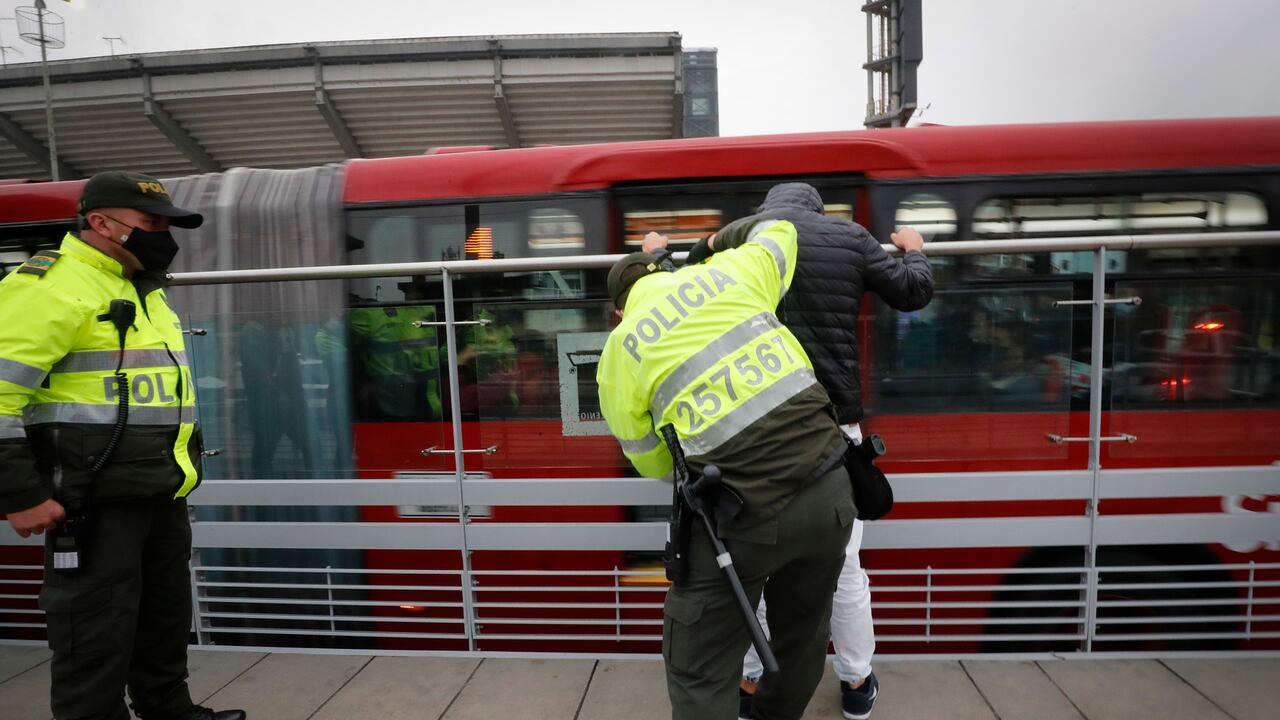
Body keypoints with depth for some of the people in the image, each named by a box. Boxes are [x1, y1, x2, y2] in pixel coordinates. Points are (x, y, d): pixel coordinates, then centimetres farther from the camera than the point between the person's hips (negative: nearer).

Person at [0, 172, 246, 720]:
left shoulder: (145, 291, 16)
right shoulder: (51, 285, -13)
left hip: (163, 493, 9)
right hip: (95, 500, -9)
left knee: (165, 616, 21)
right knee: (97, 633, 3)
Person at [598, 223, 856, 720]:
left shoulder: (619, 352, 3)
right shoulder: (732, 271, 7)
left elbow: (654, 463, 11)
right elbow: (780, 231, 29)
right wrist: (726, 245, 45)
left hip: (746, 514, -5)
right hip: (830, 490, 5)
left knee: (700, 672, 13)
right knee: (803, 635, 28)